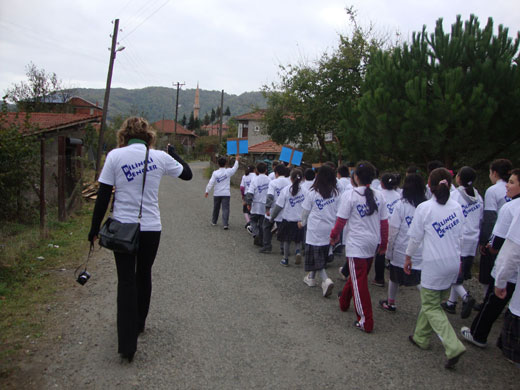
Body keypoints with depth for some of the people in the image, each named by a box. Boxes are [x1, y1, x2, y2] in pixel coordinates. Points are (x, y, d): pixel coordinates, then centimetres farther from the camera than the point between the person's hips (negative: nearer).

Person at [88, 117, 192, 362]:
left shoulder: (115, 156, -6)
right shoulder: (160, 157, -2)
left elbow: (103, 195, -6)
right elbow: (187, 174, 12)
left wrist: (95, 228, 3)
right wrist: (173, 153, 24)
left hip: (122, 227, -1)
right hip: (151, 228, 2)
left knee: (126, 281, 3)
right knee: (143, 275, 20)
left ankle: (127, 343, -2)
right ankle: (139, 324, 38)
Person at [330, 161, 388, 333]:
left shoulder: (350, 195, -13)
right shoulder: (378, 196, 3)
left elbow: (341, 220, -9)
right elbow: (384, 222, 6)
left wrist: (334, 235, 8)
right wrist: (383, 243, 17)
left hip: (356, 244, -6)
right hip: (372, 243, 6)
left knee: (359, 282, 0)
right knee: (356, 275, 22)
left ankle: (366, 321, 3)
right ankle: (344, 299, 43)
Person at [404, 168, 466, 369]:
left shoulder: (424, 208, -15)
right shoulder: (456, 207, 1)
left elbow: (415, 238, -8)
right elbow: (459, 235, 10)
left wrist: (408, 257, 7)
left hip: (434, 264, -6)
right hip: (454, 262, 6)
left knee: (431, 306, 4)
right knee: (433, 302, 19)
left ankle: (454, 346, -7)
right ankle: (421, 337, 31)